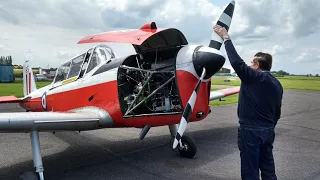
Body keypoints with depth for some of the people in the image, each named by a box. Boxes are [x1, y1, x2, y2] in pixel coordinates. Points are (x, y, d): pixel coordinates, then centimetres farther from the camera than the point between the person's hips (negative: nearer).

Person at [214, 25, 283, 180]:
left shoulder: (253, 77, -14)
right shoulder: (277, 84, 11)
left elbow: (236, 62, -22)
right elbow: (277, 112, 15)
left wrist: (226, 38, -12)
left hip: (250, 131, -8)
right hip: (268, 131, 8)